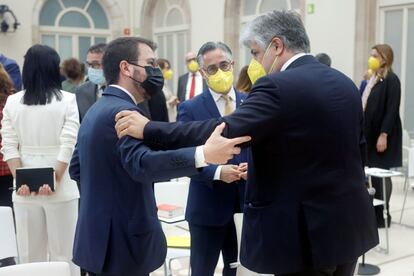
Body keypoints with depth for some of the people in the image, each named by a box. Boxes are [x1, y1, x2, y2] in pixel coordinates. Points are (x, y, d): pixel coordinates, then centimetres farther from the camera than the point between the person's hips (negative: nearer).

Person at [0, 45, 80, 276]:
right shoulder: (67, 100, -4)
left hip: (24, 189, 3)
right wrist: (55, 180, -10)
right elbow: (68, 144, -11)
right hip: (61, 187, -2)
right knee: (63, 253, 6)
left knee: (30, 254, 11)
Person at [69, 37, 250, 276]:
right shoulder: (123, 112, -20)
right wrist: (203, 154, -50)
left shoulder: (96, 110, 12)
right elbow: (141, 163, -38)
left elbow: (77, 169, 19)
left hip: (98, 237, 10)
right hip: (122, 243, -10)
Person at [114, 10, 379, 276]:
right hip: (352, 224, 8)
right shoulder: (346, 83, 8)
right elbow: (359, 150, 15)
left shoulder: (278, 86, -18)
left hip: (306, 232, -8)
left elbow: (224, 133, -26)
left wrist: (147, 129, -19)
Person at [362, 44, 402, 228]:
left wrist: (384, 135, -21)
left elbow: (392, 111, -16)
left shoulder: (391, 80, -11)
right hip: (370, 133, 8)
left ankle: (382, 215, 10)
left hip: (382, 134, -7)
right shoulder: (373, 79, 13)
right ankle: (373, 211, 20)